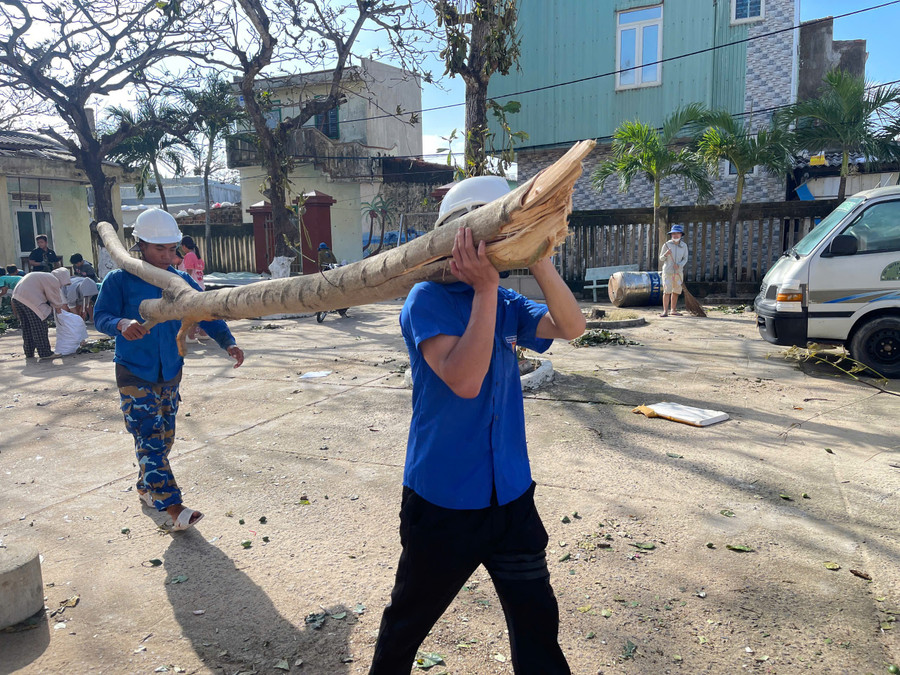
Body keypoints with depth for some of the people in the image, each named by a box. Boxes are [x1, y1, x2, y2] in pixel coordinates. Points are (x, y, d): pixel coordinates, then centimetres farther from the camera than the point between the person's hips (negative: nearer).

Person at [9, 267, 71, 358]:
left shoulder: (45, 276, 24)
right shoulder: (53, 281, -5)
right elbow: (56, 300, 1)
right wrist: (58, 309, 18)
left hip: (17, 297, 10)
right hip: (30, 300, -10)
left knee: (26, 327, 17)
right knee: (39, 327, -1)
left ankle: (29, 353, 24)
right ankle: (45, 353, 3)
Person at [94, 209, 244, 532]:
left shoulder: (182, 281, 2)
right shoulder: (119, 280, -8)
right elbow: (100, 316, -14)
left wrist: (228, 342, -20)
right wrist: (121, 324, -37)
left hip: (171, 373, 5)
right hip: (135, 375, -5)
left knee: (164, 438, 14)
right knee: (149, 438, -10)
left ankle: (146, 487, 37)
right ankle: (173, 507, -10)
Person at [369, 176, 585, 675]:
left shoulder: (506, 305, 3)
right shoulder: (428, 300, -15)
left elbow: (571, 327, -11)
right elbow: (464, 380, -28)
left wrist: (537, 258, -22)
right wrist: (485, 287, -28)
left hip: (511, 494, 5)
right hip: (442, 500, -4)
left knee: (537, 619, 14)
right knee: (409, 617, 19)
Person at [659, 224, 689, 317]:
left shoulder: (684, 246, 3)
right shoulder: (667, 245, -4)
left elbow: (685, 259, 4)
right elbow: (661, 259, 1)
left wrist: (679, 265, -16)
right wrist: (666, 254, -20)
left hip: (678, 272, 3)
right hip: (668, 271, -3)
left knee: (676, 291, 8)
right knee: (667, 291, -10)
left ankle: (673, 310, 19)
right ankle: (665, 311, -9)